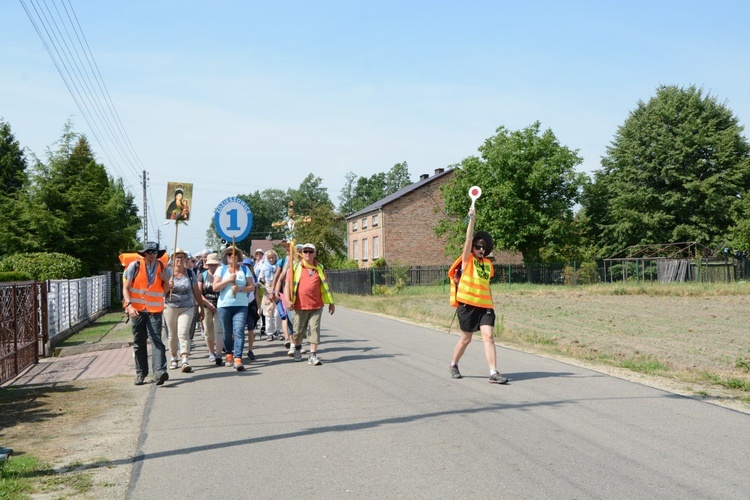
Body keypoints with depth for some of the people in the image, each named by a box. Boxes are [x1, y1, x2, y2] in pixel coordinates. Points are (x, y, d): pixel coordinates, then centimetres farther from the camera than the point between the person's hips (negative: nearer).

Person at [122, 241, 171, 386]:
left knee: (156, 340, -13)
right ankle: (141, 373, 15)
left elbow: (165, 291, 14)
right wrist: (129, 305, -17)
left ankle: (160, 371, -23)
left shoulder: (162, 267, 5)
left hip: (155, 310, 0)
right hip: (137, 309, 0)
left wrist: (166, 280, -7)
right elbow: (125, 288, -3)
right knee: (139, 342, 7)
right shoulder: (135, 266, -4)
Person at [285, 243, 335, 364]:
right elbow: (288, 283, 1)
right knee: (298, 330, 9)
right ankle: (297, 348, 36)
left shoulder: (319, 268, 9)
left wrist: (331, 303, 12)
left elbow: (326, 286, 13)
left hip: (316, 305, 1)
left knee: (315, 329, -4)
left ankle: (313, 356, -1)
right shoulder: (295, 267, 4)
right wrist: (288, 300, -10)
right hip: (300, 305, -1)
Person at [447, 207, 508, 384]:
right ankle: (454, 365, 32)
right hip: (467, 305, -4)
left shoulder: (488, 264, 12)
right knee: (466, 338, 8)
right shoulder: (467, 260, -2)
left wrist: (491, 304, 20)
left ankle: (493, 373, -12)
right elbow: (468, 239, -15)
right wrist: (472, 219, -21)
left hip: (484, 306, 4)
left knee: (489, 336, -10)